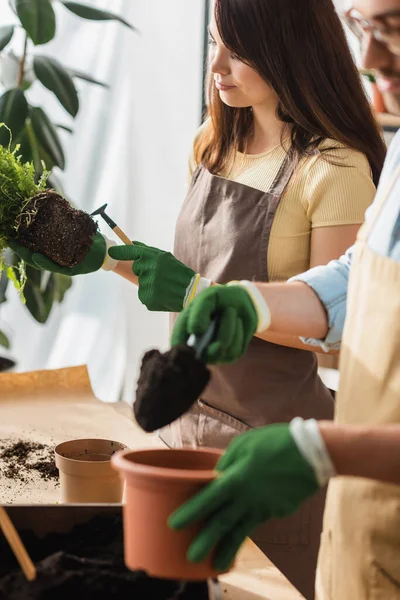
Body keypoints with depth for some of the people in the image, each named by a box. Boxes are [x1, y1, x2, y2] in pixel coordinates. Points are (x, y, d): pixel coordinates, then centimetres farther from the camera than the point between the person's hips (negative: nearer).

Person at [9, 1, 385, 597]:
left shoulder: (335, 169, -17)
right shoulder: (215, 146, 6)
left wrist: (199, 292, -23)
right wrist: (104, 256, 3)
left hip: (271, 434, -7)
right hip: (188, 413, 7)